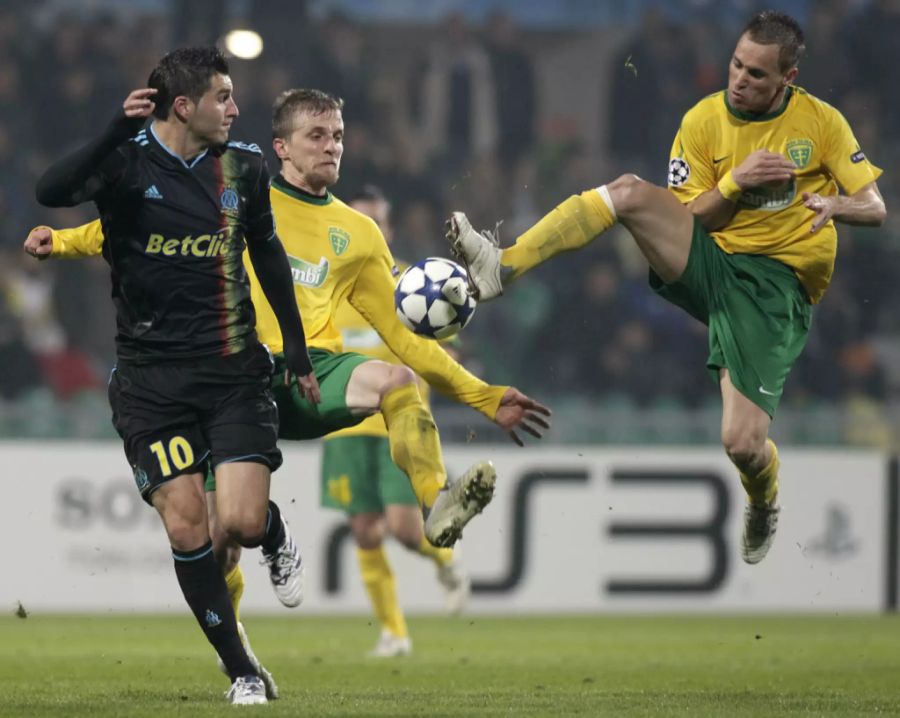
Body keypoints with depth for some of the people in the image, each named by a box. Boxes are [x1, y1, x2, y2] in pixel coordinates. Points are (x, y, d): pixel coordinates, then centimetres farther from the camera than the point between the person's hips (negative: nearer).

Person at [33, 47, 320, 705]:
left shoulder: (243, 166, 3)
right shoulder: (128, 162, -9)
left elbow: (267, 252, 18)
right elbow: (51, 191, -28)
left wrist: (297, 352, 21)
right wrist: (116, 132, -40)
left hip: (233, 368, 2)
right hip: (150, 375, -2)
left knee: (242, 521, -13)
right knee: (187, 529, -8)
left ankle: (276, 535, 25)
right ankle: (242, 672, 6)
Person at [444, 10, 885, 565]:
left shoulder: (822, 122, 0)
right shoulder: (704, 120, 2)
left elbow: (875, 208, 0)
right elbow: (688, 218, 1)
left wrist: (835, 204, -23)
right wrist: (736, 182, -17)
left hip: (778, 285, -2)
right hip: (705, 262, 2)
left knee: (743, 443, -15)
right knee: (630, 192, -28)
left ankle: (764, 508, 24)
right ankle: (501, 268, -33)